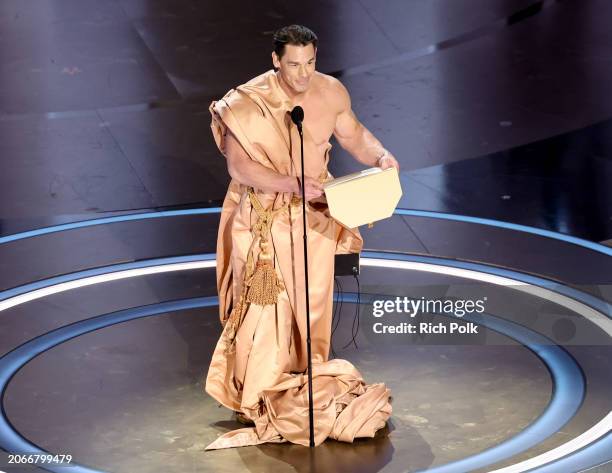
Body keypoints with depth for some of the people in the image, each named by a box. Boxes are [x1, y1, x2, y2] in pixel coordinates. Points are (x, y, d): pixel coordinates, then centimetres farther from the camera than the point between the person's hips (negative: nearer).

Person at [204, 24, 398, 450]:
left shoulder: (331, 91, -9)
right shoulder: (247, 104, -21)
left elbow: (353, 134, 7)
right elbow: (239, 166, -23)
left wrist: (381, 156, -14)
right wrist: (293, 184, -32)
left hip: (315, 213, 4)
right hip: (265, 217, -4)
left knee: (312, 303, 13)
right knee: (265, 304, -3)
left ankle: (307, 380, 30)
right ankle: (258, 393, 10)